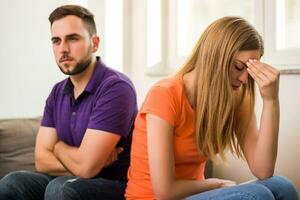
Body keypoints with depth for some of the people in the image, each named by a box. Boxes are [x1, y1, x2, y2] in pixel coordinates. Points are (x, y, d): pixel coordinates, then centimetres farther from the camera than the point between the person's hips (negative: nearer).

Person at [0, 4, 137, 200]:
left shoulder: (116, 87, -19)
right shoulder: (58, 93, 7)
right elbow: (42, 160, 0)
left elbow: (85, 166, -23)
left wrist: (59, 147, -2)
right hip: (72, 181, 6)